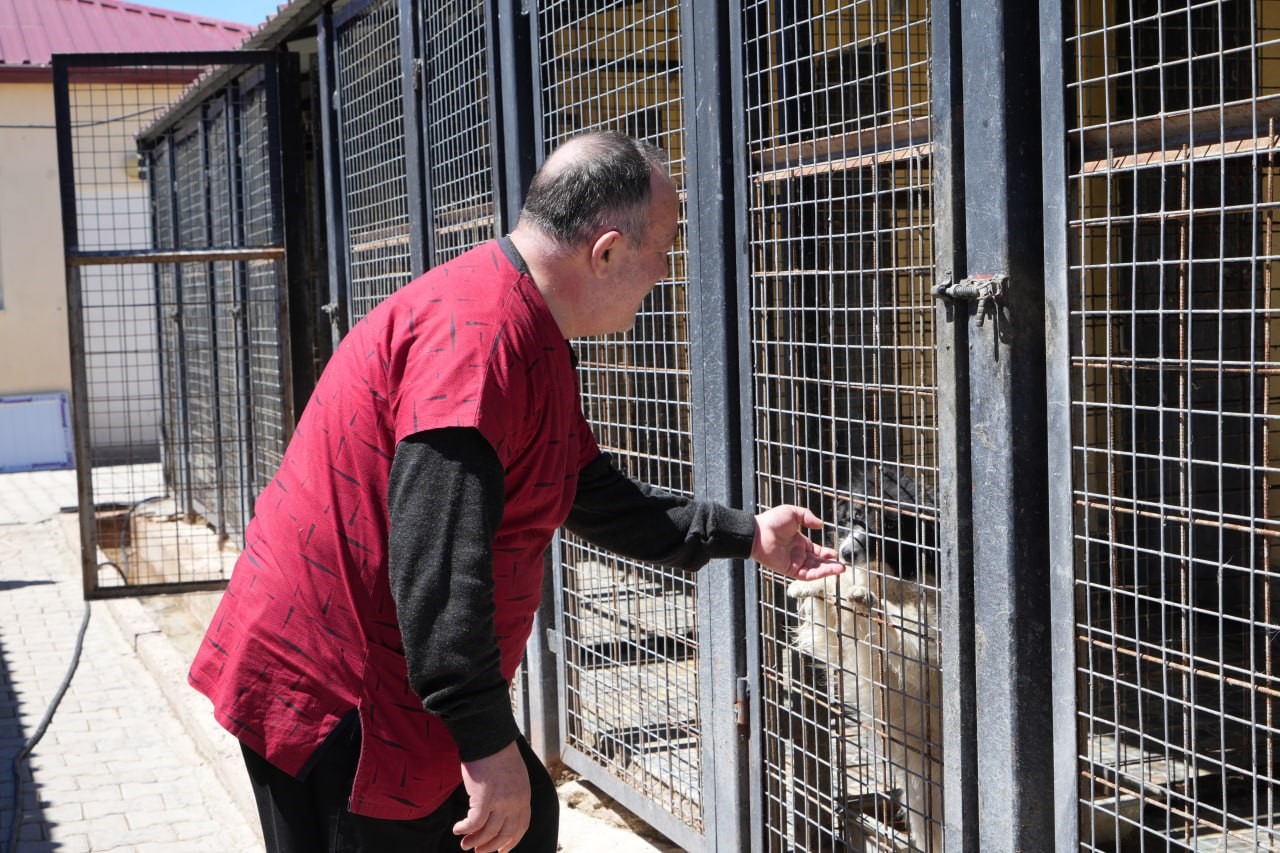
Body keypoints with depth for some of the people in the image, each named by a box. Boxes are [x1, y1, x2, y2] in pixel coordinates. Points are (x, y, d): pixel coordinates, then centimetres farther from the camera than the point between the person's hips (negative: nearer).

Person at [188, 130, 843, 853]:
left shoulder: (536, 344, 13)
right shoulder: (477, 332, -24)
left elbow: (592, 494, 24)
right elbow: (438, 553, -30)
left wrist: (744, 535, 28)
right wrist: (488, 739, -28)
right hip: (334, 697, -10)